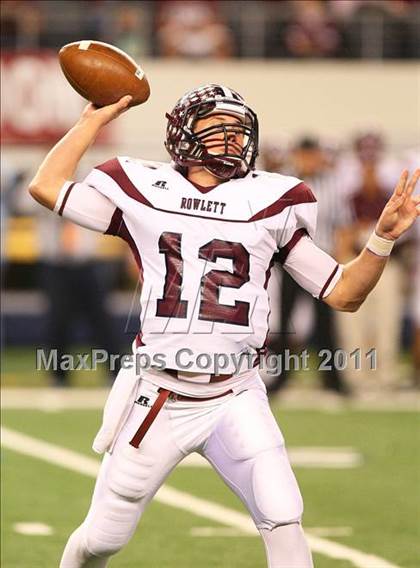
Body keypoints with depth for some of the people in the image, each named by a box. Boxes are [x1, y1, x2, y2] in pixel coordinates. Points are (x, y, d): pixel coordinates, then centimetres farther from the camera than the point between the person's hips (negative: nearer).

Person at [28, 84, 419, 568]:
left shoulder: (268, 205, 4)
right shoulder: (146, 193, 2)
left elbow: (344, 294, 6)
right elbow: (46, 187, 5)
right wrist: (95, 119, 9)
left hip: (236, 400, 0)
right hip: (158, 397, 0)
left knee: (284, 521, -18)